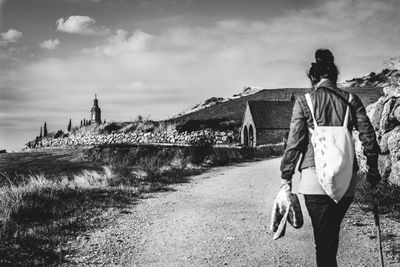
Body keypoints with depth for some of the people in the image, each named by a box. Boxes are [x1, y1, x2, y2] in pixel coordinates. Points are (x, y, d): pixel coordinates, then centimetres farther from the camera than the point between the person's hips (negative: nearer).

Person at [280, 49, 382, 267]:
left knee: (323, 238, 2)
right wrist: (373, 169, 15)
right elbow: (368, 137, 5)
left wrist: (286, 176, 3)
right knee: (332, 232, 21)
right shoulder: (351, 100, 7)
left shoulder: (303, 102, 0)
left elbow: (294, 142, -3)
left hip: (315, 177, -3)